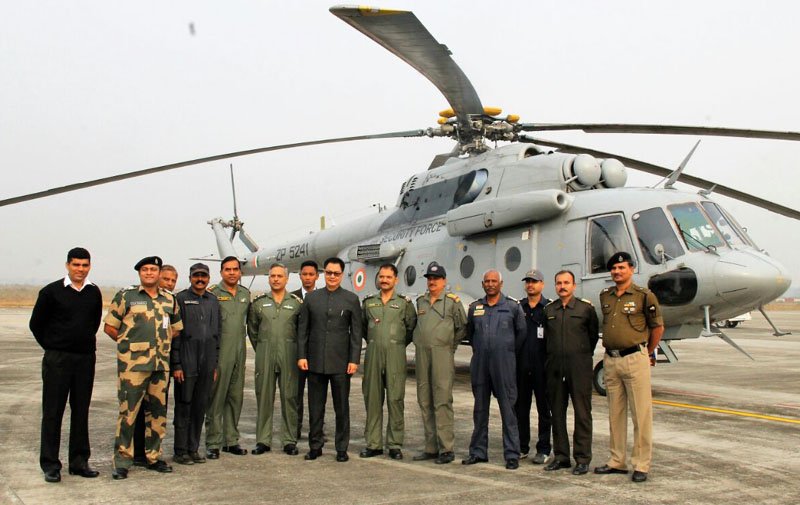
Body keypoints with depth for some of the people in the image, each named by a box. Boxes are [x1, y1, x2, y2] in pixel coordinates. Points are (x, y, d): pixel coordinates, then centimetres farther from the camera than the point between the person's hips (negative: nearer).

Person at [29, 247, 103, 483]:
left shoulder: (94, 293, 6)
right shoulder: (51, 291, -5)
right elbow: (36, 324, 3)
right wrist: (53, 347, 6)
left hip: (86, 358, 4)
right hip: (57, 360, -4)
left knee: (81, 411, 9)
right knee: (52, 412, 0)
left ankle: (79, 461, 17)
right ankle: (50, 465, 7)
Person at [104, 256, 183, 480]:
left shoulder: (169, 300, 12)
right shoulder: (126, 296, 1)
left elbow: (176, 329, 23)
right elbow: (109, 327, 3)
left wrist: (161, 343, 10)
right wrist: (129, 343, 2)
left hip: (161, 363, 5)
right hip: (132, 364, -5)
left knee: (158, 411, 11)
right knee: (128, 412, -5)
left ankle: (154, 457, 22)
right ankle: (122, 461, 3)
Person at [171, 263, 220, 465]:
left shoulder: (213, 301, 12)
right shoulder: (181, 299, -3)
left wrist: (215, 364, 11)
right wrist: (176, 364, -11)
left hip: (207, 363, 5)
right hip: (186, 362, -5)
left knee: (201, 406, 9)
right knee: (184, 406, 1)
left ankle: (194, 448, 18)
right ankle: (180, 451, 9)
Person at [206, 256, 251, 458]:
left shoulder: (246, 294, 12)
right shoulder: (212, 293, -5)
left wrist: (244, 336, 13)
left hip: (239, 352, 5)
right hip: (219, 352, -5)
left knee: (236, 397, 11)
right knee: (216, 398, -2)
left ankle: (231, 440, 20)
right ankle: (213, 443, 6)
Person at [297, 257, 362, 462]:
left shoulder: (351, 299, 3)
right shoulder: (311, 298, 8)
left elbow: (356, 332, 0)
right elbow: (303, 329, 8)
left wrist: (354, 360, -6)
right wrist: (301, 355, 0)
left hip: (341, 362, -2)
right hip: (315, 361, 2)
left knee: (342, 407, 5)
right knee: (315, 406, 8)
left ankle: (342, 448, 13)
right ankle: (315, 446, 19)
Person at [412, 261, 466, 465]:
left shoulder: (452, 301, 0)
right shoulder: (421, 301, 15)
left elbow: (462, 328, 4)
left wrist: (450, 346, 5)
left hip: (442, 355, -6)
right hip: (422, 354, 6)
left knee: (442, 401, -9)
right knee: (425, 402, 7)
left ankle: (446, 449, -6)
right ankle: (431, 447, 14)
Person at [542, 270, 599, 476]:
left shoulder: (586, 308, 0)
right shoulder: (549, 310, 10)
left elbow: (594, 335, 8)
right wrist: (552, 357, 14)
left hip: (579, 368, -4)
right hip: (555, 367, 4)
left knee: (582, 412, -2)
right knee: (557, 412, 8)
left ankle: (582, 458, 4)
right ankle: (561, 455, 17)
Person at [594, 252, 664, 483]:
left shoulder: (644, 296, -5)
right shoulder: (605, 296, 11)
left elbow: (657, 327, 2)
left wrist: (648, 353, 9)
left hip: (635, 358, -6)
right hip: (610, 360, 6)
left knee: (641, 414, -1)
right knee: (615, 414, 12)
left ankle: (641, 464, 6)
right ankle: (617, 461, 21)